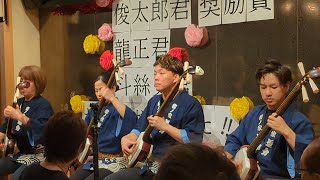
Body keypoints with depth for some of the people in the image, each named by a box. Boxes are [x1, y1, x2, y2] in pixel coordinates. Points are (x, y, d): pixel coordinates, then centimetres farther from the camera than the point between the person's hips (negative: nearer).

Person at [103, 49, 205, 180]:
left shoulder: (190, 104, -10)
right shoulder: (154, 101, 14)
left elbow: (195, 141, -18)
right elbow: (140, 130, 17)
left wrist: (164, 126, -21)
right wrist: (126, 138, -6)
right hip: (149, 166, 8)